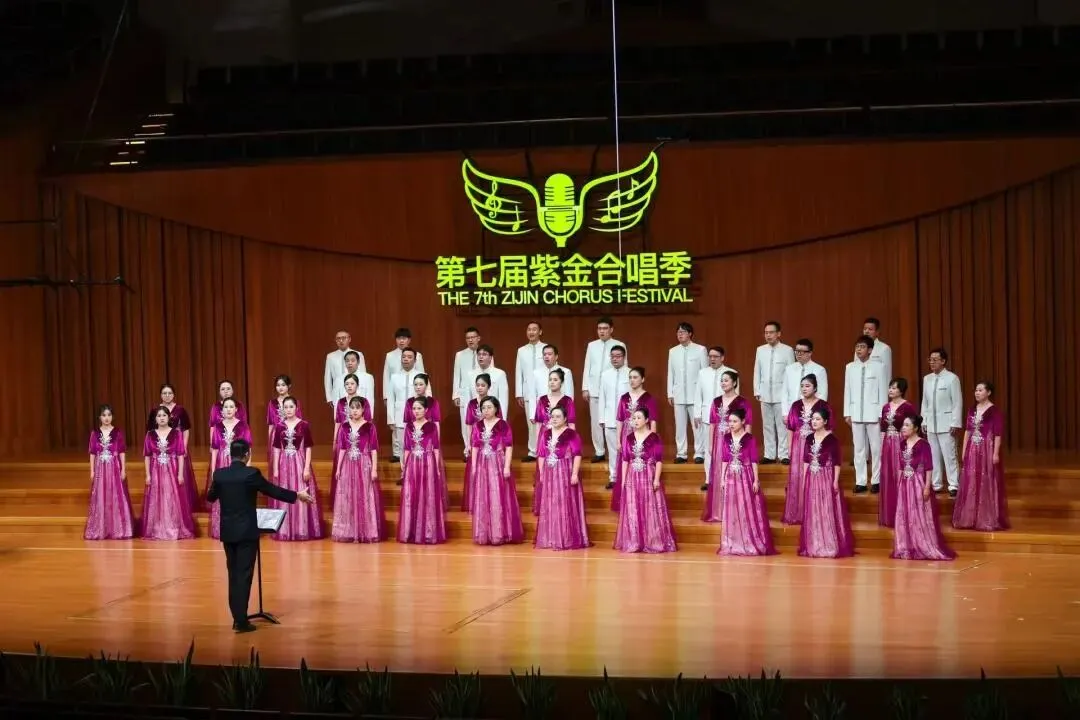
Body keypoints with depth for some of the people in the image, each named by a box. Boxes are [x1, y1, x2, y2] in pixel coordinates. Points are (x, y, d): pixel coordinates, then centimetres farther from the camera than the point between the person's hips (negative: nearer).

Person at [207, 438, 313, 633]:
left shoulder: (219, 474, 0)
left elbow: (210, 497, 17)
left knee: (233, 574, 13)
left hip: (227, 532, 5)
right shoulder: (251, 473, -13)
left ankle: (237, 617, 16)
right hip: (246, 532, -5)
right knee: (244, 574, -2)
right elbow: (274, 491, -4)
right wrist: (297, 495, 10)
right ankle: (241, 620, -4)